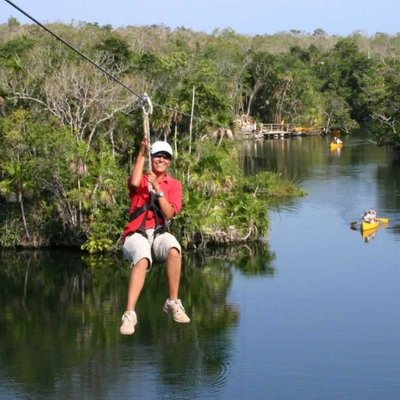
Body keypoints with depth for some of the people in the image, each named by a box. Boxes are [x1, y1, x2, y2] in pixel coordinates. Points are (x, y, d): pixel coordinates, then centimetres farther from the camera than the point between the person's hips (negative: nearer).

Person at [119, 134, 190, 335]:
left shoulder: (174, 185, 12)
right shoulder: (141, 179, 9)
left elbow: (169, 213, -2)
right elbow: (133, 183, -18)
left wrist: (158, 190, -14)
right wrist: (141, 154, -13)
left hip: (160, 233, 2)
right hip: (136, 233, -2)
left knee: (174, 251, -35)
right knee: (142, 260, -36)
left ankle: (173, 303, -21)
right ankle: (129, 314, -41)